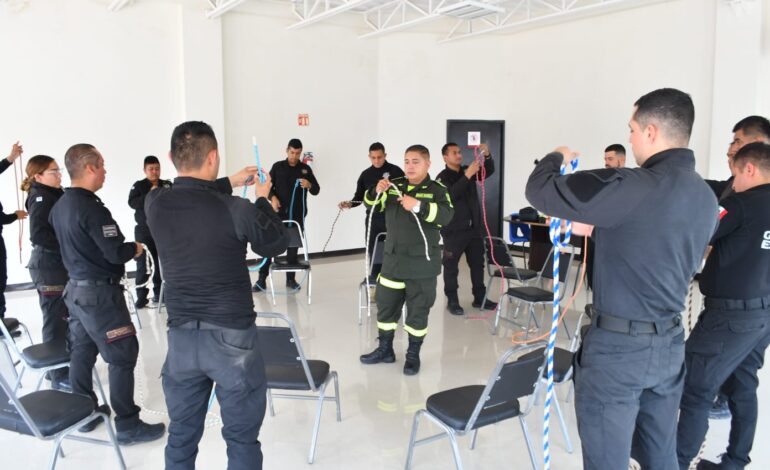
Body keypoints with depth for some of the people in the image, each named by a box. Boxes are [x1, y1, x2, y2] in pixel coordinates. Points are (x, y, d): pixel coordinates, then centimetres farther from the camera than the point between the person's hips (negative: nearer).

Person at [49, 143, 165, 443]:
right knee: (123, 356, -2)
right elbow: (115, 253, -24)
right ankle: (128, 426, 4)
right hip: (100, 292, -9)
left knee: (82, 351, 17)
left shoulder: (60, 206, 6)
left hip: (76, 288, 9)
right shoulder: (92, 208, -22)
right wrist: (135, 248, -4)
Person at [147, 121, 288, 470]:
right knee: (242, 439, 10)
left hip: (181, 337, 4)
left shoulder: (155, 203, -4)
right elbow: (276, 244, 2)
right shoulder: (236, 209, -17)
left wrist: (230, 183, 25)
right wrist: (262, 201, 16)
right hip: (232, 336, -4)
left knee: (181, 437, 17)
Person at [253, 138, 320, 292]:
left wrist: (309, 185, -17)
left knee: (293, 245, 6)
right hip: (278, 213, -1)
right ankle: (262, 279, 1)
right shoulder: (277, 166, 4)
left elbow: (316, 190, 5)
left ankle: (290, 279, 16)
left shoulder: (306, 168, 7)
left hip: (297, 214, 1)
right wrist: (273, 197, -16)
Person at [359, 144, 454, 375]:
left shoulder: (437, 190, -7)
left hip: (422, 263, -4)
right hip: (393, 259, 4)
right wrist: (377, 191, -18)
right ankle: (385, 349, 29)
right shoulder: (395, 186, 6)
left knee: (418, 309, 5)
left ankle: (413, 355, 20)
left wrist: (418, 206, -35)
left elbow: (447, 215, -23)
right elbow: (370, 202, 3)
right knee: (385, 304, 12)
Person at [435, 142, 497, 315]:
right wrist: (467, 175, -32)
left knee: (478, 263, 12)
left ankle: (479, 298, 22)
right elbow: (451, 195, -26)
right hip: (454, 230, -6)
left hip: (474, 227, 6)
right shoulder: (442, 177, -8)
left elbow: (489, 171, -2)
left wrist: (487, 155, -21)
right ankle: (452, 301, 11)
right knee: (451, 266, 2)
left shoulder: (468, 170, 9)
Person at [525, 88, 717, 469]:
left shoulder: (630, 186, -21)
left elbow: (539, 190, -14)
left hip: (617, 345, -7)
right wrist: (596, 229, 26)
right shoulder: (706, 198, 5)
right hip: (670, 343, 8)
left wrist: (556, 157, 8)